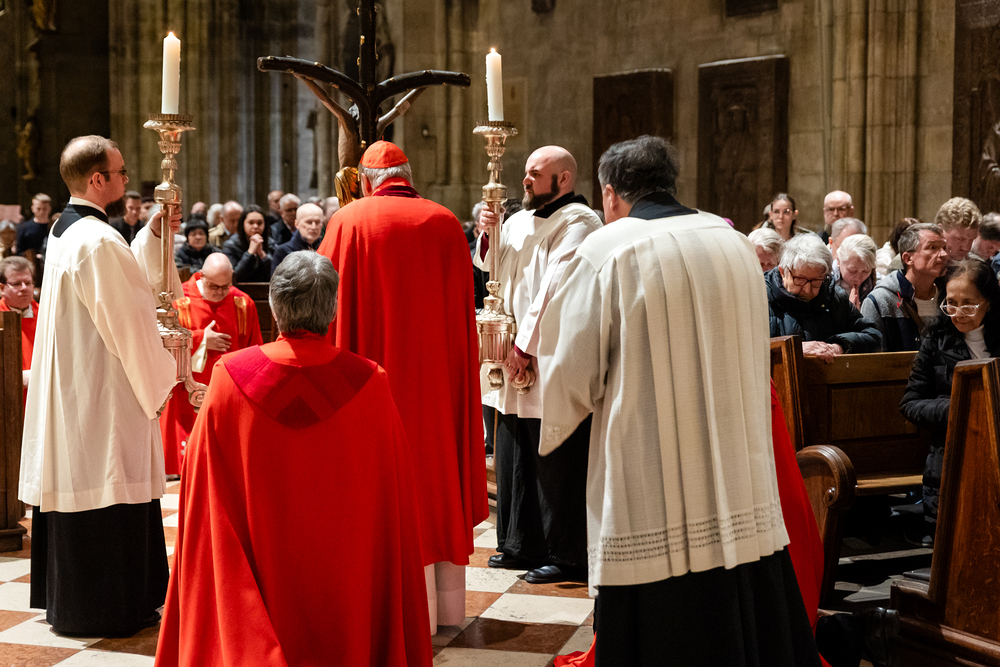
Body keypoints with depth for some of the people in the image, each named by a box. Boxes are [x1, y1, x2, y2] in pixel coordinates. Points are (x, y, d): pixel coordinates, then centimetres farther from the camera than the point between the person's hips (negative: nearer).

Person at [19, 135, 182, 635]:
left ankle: (67, 599, 27)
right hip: (104, 393, -10)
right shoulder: (99, 242, -21)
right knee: (108, 496, -1)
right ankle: (107, 609, 9)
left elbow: (127, 279, 18)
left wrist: (153, 234, 8)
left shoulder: (65, 231, 10)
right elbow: (128, 323, -18)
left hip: (70, 387, 10)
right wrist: (162, 381, -7)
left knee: (75, 486, 16)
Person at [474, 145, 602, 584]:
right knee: (515, 460, 15)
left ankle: (568, 556, 6)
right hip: (517, 360, 9)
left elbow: (555, 290, -19)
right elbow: (487, 262, 24)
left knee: (556, 468, -3)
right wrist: (487, 234, 3)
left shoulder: (576, 223, -12)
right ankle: (521, 544, 26)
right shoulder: (523, 220, 15)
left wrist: (526, 346, -19)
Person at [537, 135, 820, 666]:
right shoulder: (737, 245, 8)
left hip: (652, 504, -5)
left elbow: (571, 374, -7)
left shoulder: (606, 252, -8)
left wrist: (556, 426, 15)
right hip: (744, 497, 5)